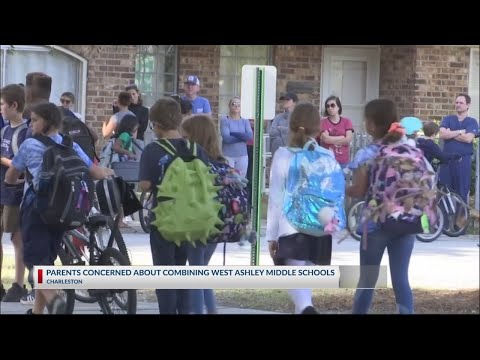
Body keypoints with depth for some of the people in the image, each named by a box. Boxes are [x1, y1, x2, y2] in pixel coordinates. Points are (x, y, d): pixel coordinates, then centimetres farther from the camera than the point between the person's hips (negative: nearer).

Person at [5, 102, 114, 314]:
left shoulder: (29, 145, -4)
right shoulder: (71, 146, 4)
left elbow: (10, 178, 7)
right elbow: (97, 173, 3)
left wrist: (15, 181, 31)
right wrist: (108, 173, 26)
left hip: (36, 207, -4)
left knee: (35, 258, -3)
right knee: (47, 258, 17)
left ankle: (53, 299, -30)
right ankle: (37, 310, 23)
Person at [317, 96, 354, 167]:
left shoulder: (347, 121, 7)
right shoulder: (323, 122, 3)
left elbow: (348, 139, -4)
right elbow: (325, 138, -10)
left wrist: (331, 140, -6)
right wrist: (343, 137, -4)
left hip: (343, 161, 1)